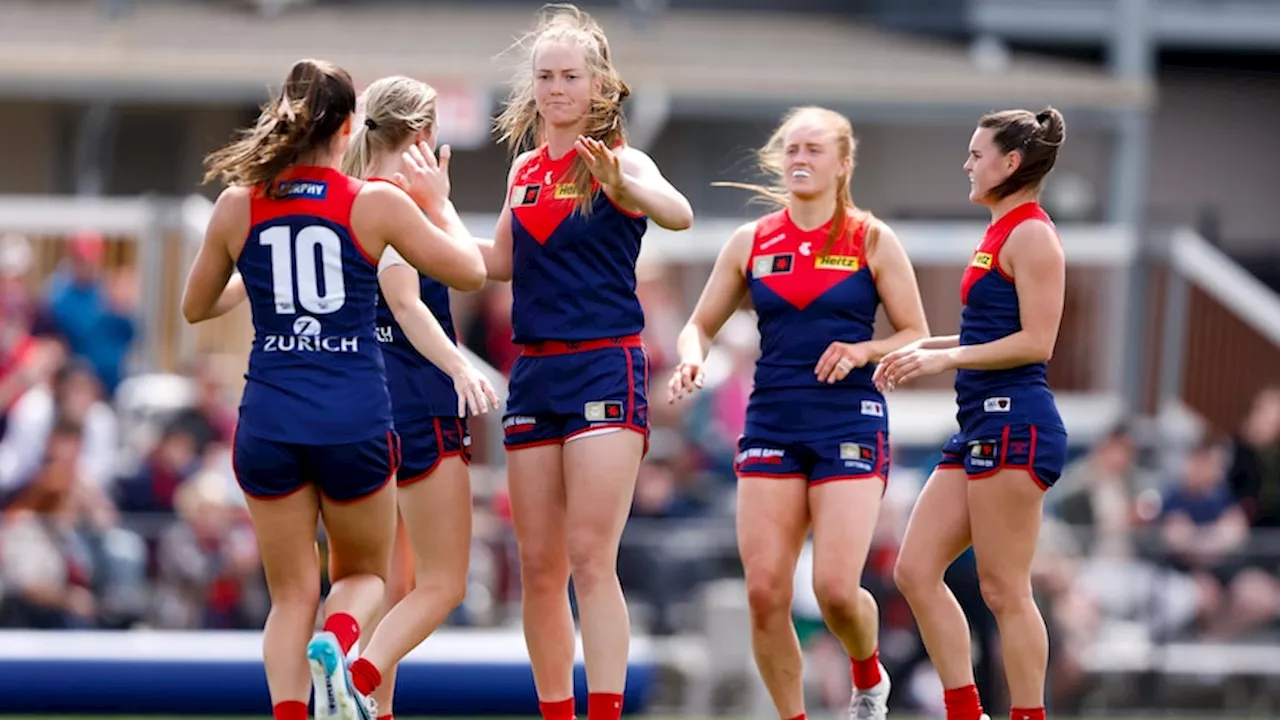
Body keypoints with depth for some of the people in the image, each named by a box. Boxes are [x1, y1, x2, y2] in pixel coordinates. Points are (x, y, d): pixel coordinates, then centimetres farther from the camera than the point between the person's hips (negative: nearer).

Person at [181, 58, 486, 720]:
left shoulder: (238, 205, 2)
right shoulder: (376, 204, -4)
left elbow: (196, 307, 16)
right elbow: (469, 271, 6)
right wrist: (438, 204, 21)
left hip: (268, 422, 1)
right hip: (355, 420, -1)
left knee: (291, 596, 10)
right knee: (364, 574, 19)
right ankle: (336, 643, -15)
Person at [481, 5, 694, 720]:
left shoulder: (618, 161, -7)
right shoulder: (526, 168, 12)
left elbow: (678, 214, -29)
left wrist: (621, 188, -49)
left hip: (605, 370, -6)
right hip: (534, 372, 6)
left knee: (590, 560, -15)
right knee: (539, 567, 7)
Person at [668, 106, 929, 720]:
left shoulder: (871, 241, 2)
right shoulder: (751, 242, 9)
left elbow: (916, 335, 5)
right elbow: (701, 324, 15)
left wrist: (863, 351, -14)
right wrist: (692, 358, -7)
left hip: (850, 424, -3)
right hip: (772, 424, 3)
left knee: (836, 587, -14)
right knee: (764, 591, -8)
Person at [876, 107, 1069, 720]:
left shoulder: (1031, 234, -11)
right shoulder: (1000, 233, 18)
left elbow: (1036, 342, -17)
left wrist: (946, 358, -16)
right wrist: (928, 348, 15)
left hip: (1014, 423, -10)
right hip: (982, 425, 10)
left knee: (1003, 591, -7)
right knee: (916, 570, 7)